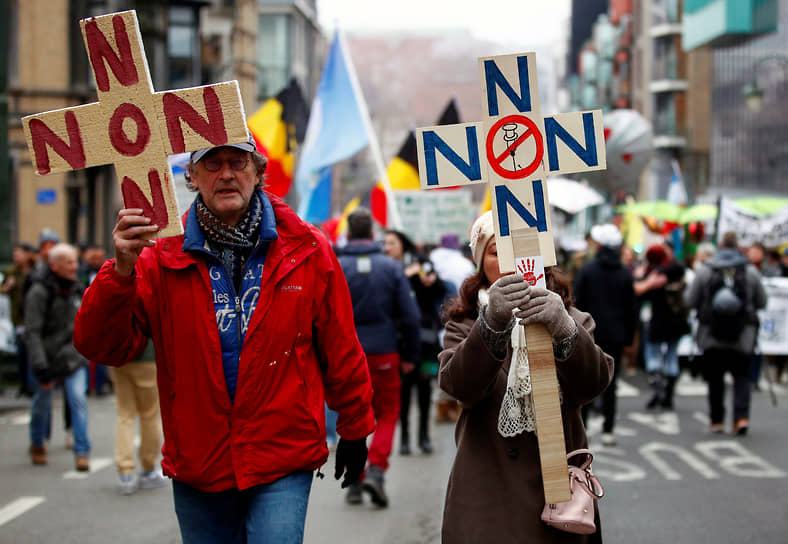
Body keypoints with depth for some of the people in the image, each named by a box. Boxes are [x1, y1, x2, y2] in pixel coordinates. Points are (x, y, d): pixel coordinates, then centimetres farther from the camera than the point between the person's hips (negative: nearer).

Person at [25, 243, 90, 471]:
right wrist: (40, 367, -23)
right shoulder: (39, 292, -12)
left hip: (73, 357, 3)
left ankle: (82, 452, -7)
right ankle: (37, 445, 34)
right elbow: (32, 333, -17)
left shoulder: (77, 290, 6)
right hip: (48, 357, -3)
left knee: (78, 400, -11)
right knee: (42, 403, 10)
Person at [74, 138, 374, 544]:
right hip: (196, 466, 2)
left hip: (283, 463, -2)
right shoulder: (162, 256, -2)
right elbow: (103, 348, -9)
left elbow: (339, 347, 6)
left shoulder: (306, 250, -2)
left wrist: (354, 429, 13)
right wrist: (121, 271, -25)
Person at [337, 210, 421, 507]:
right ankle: (376, 470, -7)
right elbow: (410, 315, -1)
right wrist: (410, 356, 8)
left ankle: (354, 480, 11)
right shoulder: (391, 267, -1)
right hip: (384, 353, 0)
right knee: (388, 413, 11)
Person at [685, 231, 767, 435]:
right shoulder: (751, 271, -3)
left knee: (715, 378, 10)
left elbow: (690, 301, -2)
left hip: (712, 336, 0)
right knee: (742, 376, 7)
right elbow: (762, 302, 4)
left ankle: (716, 420, 15)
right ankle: (741, 416, -8)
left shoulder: (704, 271, -4)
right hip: (743, 337, 0)